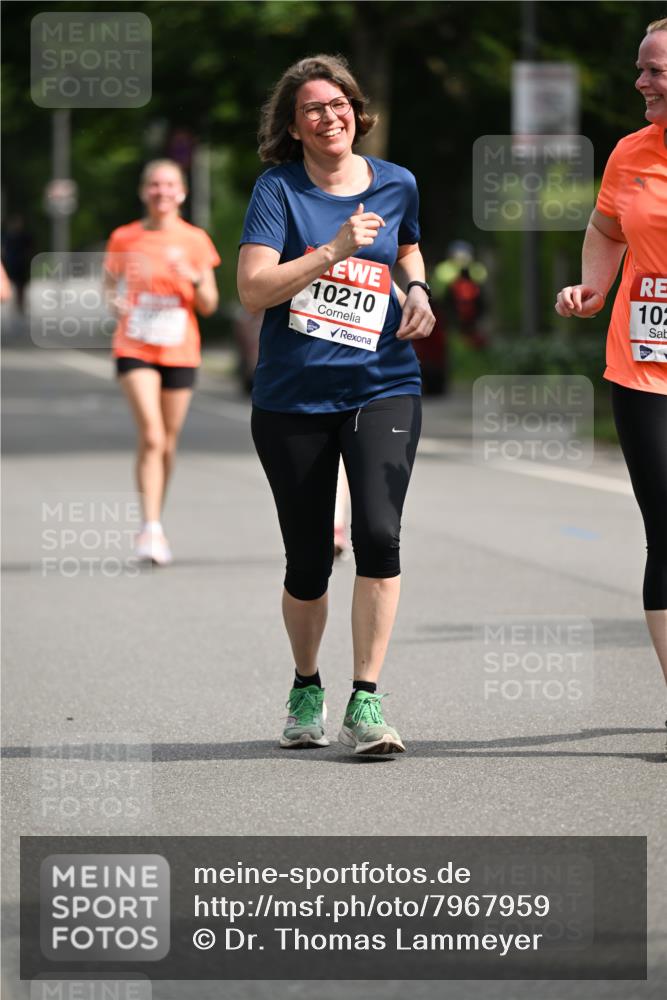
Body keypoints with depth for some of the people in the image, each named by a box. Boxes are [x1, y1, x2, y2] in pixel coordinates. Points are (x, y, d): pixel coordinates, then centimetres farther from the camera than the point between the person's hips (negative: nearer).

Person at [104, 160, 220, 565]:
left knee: (168, 443, 8)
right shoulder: (124, 239, 2)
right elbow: (110, 285, 12)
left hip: (180, 352, 2)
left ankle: (156, 529, 24)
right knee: (151, 435, -18)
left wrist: (195, 279, -16)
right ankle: (151, 527, -20)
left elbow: (209, 306, 3)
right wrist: (115, 301, -10)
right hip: (135, 348, -2)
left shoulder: (195, 240, 3)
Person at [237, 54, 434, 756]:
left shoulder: (396, 185, 7)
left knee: (378, 534, -19)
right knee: (308, 563, 5)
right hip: (292, 399, -1)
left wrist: (417, 290, 10)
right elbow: (253, 289, -16)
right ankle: (306, 689, 32)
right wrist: (333, 250, -23)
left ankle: (366, 703, -12)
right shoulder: (278, 189, -4)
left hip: (382, 388, 1)